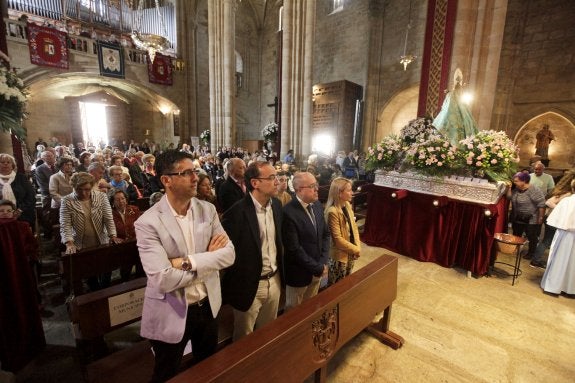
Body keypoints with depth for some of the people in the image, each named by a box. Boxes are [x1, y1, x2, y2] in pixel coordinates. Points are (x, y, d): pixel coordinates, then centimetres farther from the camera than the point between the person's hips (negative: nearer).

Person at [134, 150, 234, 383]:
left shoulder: (208, 210, -6)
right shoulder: (148, 222, -20)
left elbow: (229, 254, -12)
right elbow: (163, 280, -27)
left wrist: (188, 262, -24)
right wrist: (208, 258, -18)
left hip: (207, 306, 4)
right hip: (171, 315, -4)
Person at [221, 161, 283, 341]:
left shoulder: (276, 204, -2)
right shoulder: (236, 213, -24)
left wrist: (279, 271, 11)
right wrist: (240, 280, -9)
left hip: (274, 281, 6)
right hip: (249, 285, -6)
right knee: (244, 338, 19)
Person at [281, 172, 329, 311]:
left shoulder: (317, 205, -1)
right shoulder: (288, 212, -25)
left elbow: (325, 234, 5)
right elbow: (294, 249, -24)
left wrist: (323, 263, -5)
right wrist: (318, 268, -15)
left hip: (317, 271, 6)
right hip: (299, 273, -6)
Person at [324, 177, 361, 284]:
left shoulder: (347, 205, -1)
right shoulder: (332, 212, -26)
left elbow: (354, 227, 7)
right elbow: (337, 239, -23)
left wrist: (358, 247, -3)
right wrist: (355, 249, -13)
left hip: (350, 254, 8)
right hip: (339, 256, -7)